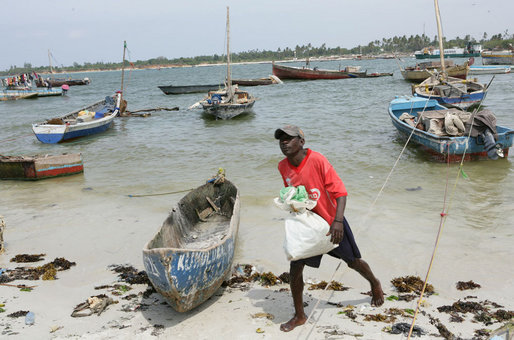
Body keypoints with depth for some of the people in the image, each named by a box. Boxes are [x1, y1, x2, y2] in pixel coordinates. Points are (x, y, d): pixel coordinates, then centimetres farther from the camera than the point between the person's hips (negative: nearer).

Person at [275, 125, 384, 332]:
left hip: (332, 223, -4)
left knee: (353, 261, 14)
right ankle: (299, 316, 18)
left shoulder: (317, 160, -25)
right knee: (295, 269, -2)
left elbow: (340, 191, -25)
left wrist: (338, 221, -35)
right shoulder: (283, 167, -7)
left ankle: (375, 285, 48)